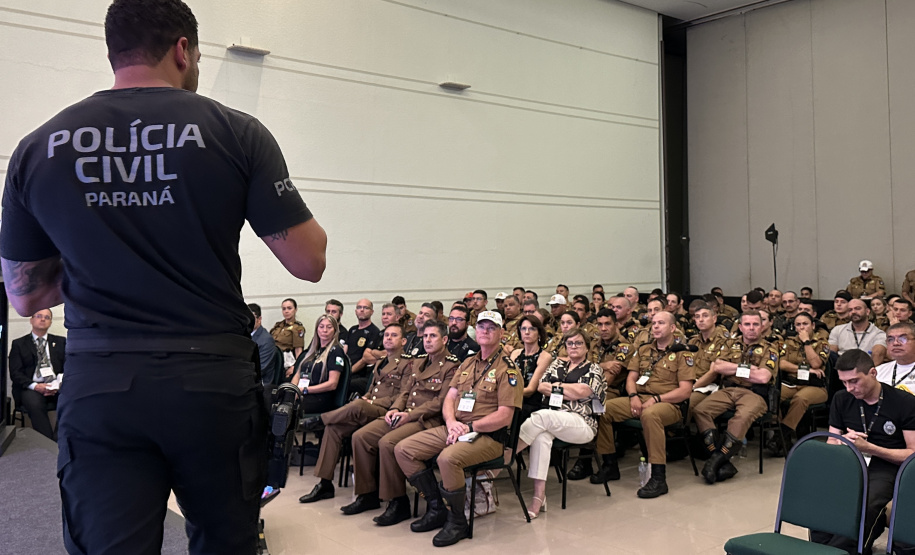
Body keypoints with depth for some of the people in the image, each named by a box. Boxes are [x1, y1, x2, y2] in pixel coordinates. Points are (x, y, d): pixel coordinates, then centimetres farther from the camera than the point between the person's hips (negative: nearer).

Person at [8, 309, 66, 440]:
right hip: (31, 388, -1)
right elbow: (15, 373, 4)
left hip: (57, 387, 1)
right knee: (34, 404, -36)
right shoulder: (18, 344, 14)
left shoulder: (60, 342, 19)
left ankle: (59, 441, -29)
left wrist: (59, 385, -11)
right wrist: (35, 386, -14)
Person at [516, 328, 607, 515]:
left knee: (542, 416, -34)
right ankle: (539, 495, -37)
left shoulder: (594, 370, 11)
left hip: (581, 424, -3)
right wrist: (568, 392, -1)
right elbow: (541, 387, 9)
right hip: (550, 422, 3)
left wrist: (555, 386, 3)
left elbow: (581, 392, -8)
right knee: (542, 435, -35)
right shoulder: (557, 364, 24)